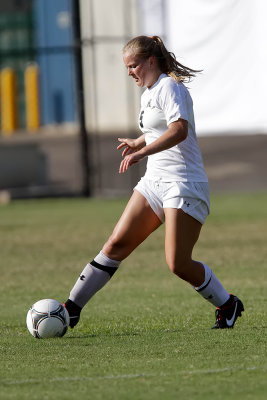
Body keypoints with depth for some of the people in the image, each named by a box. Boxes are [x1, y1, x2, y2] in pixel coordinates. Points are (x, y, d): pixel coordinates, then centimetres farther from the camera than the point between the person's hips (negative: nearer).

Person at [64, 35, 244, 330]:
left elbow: (179, 130, -29)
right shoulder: (148, 93, 17)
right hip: (154, 182, 9)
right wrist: (136, 144, 20)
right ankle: (72, 308, -2)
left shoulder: (169, 87, -11)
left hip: (183, 185, -9)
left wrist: (141, 153, -37)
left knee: (178, 264, -11)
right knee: (117, 243, -1)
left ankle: (227, 305, 10)